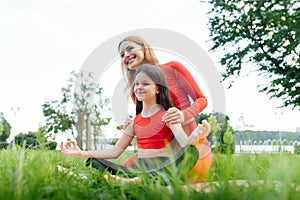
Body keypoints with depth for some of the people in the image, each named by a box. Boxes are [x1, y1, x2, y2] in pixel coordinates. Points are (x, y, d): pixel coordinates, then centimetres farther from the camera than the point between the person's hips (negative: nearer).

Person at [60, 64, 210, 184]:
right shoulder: (135, 121, 15)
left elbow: (185, 143, -16)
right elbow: (116, 151, 16)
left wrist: (196, 135, -41)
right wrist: (83, 153, 8)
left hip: (163, 168, -5)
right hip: (139, 169, 5)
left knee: (191, 152, -34)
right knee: (93, 163, -6)